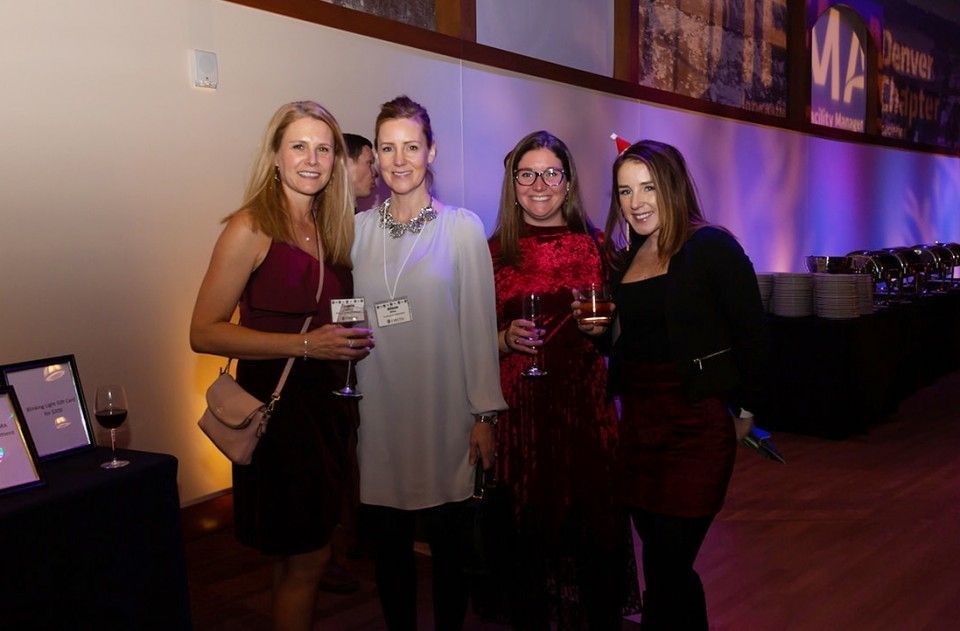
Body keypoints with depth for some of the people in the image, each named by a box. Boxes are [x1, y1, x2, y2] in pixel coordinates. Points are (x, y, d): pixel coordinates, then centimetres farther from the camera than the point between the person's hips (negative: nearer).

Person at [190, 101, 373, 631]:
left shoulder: (330, 229, 10)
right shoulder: (251, 229, -11)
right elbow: (204, 332, -16)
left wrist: (352, 342, 5)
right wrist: (306, 344, -21)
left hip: (327, 403, 7)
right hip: (277, 403, -7)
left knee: (300, 556, 16)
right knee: (305, 559, 2)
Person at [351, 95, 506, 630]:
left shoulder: (462, 226, -2)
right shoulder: (359, 228, 6)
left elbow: (480, 323, -4)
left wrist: (486, 412, -6)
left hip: (444, 413, -2)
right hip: (378, 411, 3)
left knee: (448, 541, 9)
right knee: (389, 542, 12)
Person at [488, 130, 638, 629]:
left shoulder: (595, 245, 7)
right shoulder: (495, 250, 4)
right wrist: (507, 339, -12)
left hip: (587, 405, 1)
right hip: (519, 410, -1)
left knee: (596, 528, 1)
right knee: (527, 534, 2)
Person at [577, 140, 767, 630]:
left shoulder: (711, 247, -9)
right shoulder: (624, 259, 11)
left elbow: (751, 335, -8)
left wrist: (746, 409, -3)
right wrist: (598, 330, -1)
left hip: (697, 424, -6)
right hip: (638, 420, 7)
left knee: (665, 569, -5)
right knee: (668, 567, 15)